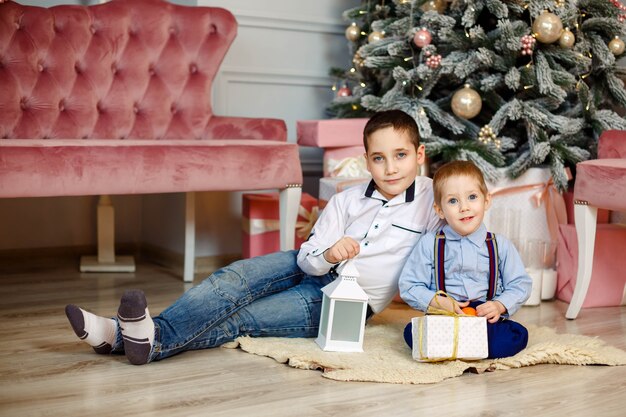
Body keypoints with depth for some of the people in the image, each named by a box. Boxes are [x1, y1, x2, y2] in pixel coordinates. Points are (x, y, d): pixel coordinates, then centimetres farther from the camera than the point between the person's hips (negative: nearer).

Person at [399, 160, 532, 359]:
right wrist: (438, 301, -13)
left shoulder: (500, 245, 8)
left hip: (487, 320, 2)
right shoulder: (429, 244, 5)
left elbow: (520, 285, 9)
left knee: (518, 335, -27)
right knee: (412, 332, -31)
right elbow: (409, 286, 3)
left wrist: (499, 305, -9)